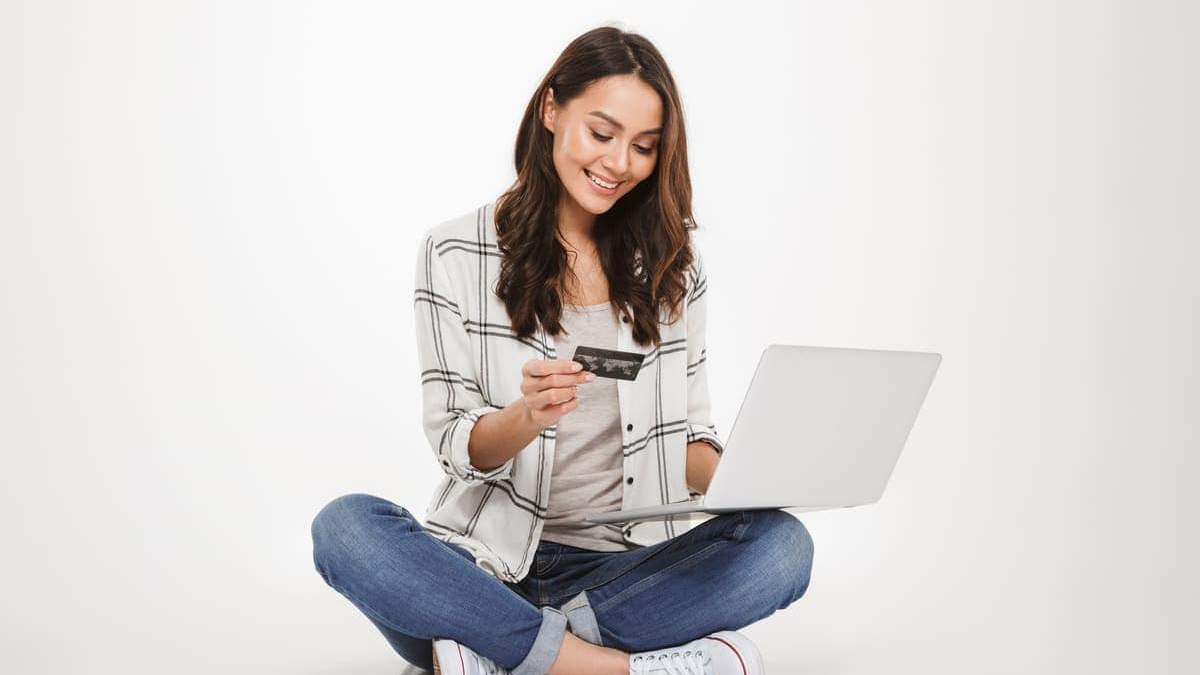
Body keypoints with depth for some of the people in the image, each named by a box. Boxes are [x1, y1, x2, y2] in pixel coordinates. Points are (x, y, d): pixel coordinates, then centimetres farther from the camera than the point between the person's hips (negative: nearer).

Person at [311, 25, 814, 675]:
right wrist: (529, 414, -24)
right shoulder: (456, 255, 1)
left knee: (782, 543, -25)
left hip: (624, 566, 2)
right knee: (345, 526, -29)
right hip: (491, 560, -2)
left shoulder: (670, 264, 9)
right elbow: (456, 448, -3)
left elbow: (690, 432, 10)